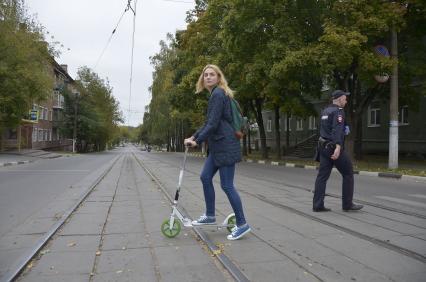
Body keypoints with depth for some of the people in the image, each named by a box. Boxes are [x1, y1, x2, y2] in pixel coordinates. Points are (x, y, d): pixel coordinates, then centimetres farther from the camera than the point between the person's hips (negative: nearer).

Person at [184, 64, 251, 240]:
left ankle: (242, 224, 6)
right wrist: (193, 137, 15)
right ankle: (210, 216, 25)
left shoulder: (218, 94, -12)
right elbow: (209, 123, 21)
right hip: (217, 146, 10)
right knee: (205, 177, 13)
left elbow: (213, 123, -19)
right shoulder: (216, 94, 18)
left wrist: (197, 141, -13)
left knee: (227, 185, -5)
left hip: (225, 146, -10)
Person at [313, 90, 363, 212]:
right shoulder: (339, 111, -10)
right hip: (334, 147, -8)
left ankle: (318, 205, 0)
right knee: (348, 173, 6)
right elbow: (337, 129, -26)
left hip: (324, 146, 8)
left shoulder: (325, 111, 16)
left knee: (322, 176, 4)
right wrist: (338, 147, -37)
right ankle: (347, 204, 10)